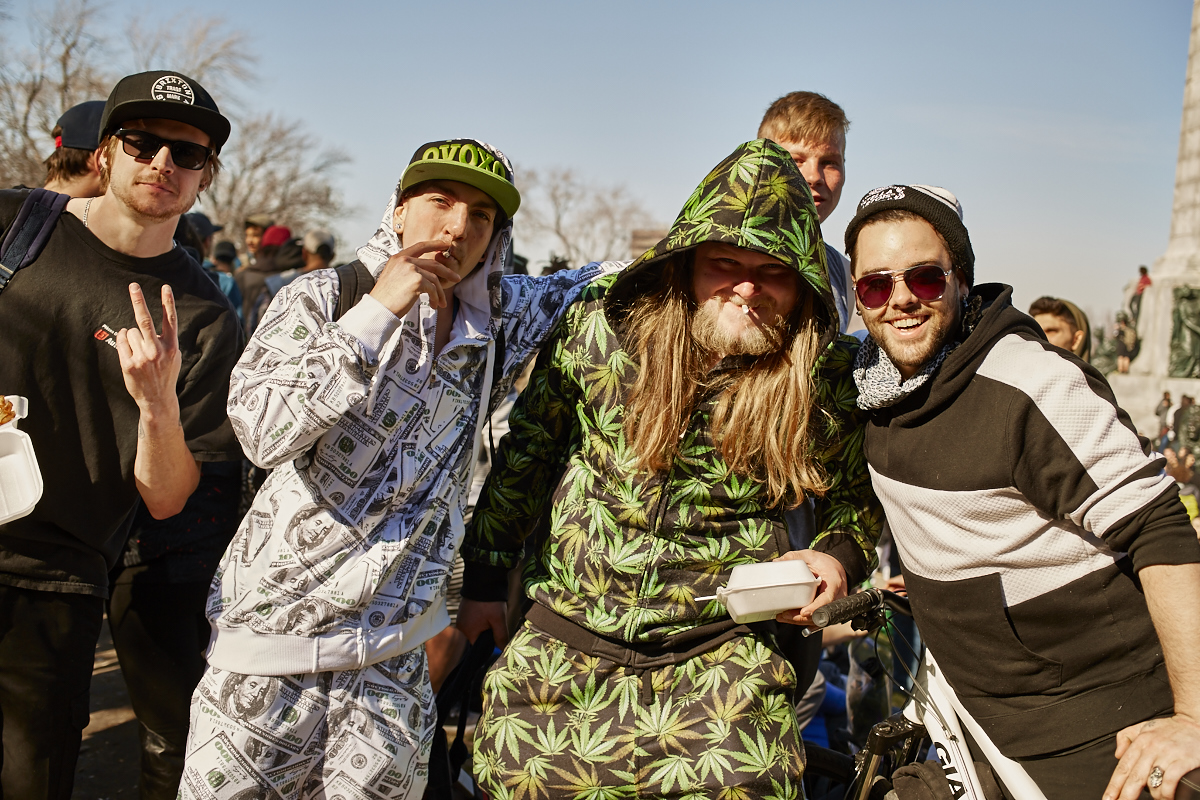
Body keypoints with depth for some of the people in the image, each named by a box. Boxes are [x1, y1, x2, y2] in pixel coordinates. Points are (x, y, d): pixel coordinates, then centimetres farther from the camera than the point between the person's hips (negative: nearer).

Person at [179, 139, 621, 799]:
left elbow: (605, 279, 16)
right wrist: (379, 312, -22)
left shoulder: (500, 320, 3)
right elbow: (265, 432, -22)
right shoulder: (322, 298, -7)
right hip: (277, 627, -3)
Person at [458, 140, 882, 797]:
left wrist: (838, 556, -13)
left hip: (718, 661, 0)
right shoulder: (603, 320, -8)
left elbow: (855, 496, 9)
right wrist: (483, 577, 7)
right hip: (560, 642, 1)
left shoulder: (826, 376, -8)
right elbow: (526, 448, 3)